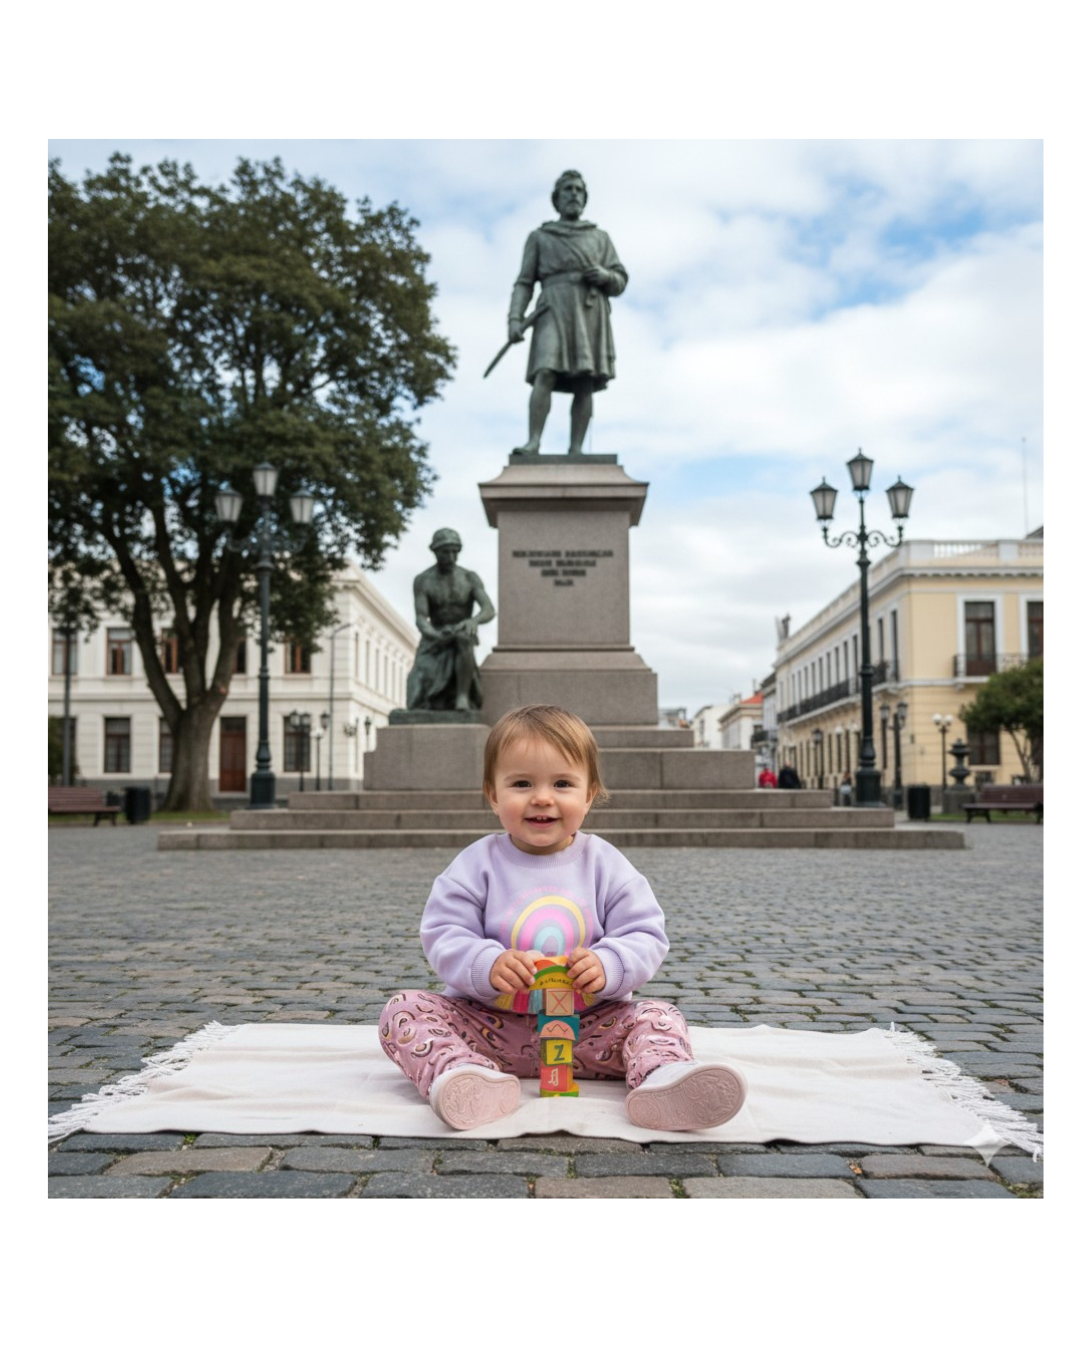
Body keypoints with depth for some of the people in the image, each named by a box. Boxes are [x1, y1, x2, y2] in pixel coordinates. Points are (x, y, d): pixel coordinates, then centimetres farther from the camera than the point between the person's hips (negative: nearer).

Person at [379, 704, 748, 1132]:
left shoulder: (605, 864, 0)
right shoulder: (477, 864, -1)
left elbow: (645, 936, -3)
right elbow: (442, 936, -6)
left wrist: (608, 966, -24)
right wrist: (487, 965, -27)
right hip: (491, 1026, 0)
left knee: (659, 1016, -18)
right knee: (403, 1009, -19)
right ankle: (464, 1079, -43)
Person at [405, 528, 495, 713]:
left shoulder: (470, 578, 0)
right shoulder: (422, 581, -3)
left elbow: (489, 610, -13)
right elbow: (421, 620, -12)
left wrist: (474, 620, -37)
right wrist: (434, 635, -35)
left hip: (462, 636, 0)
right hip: (434, 641, 0)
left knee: (464, 638, -41)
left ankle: (463, 697, -36)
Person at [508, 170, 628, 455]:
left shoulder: (600, 238, 24)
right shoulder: (538, 237, 19)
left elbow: (620, 283, 18)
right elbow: (524, 284, 11)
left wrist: (606, 276, -6)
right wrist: (515, 319, -5)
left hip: (591, 312, 2)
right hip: (554, 310, -2)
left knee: (585, 384, -10)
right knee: (546, 375, -21)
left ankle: (575, 450, -12)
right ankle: (533, 443, -29)